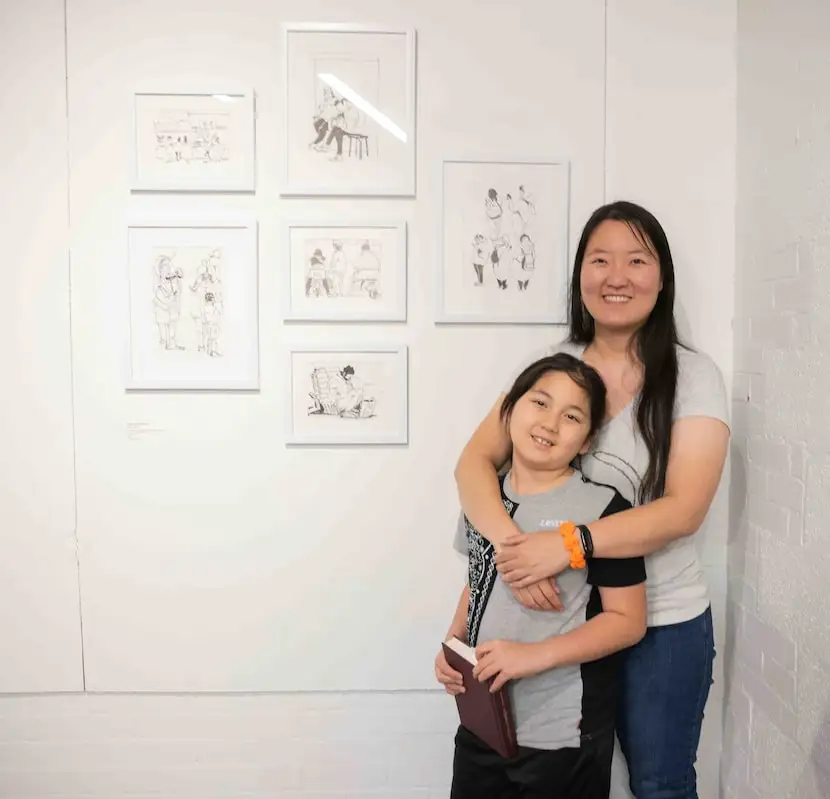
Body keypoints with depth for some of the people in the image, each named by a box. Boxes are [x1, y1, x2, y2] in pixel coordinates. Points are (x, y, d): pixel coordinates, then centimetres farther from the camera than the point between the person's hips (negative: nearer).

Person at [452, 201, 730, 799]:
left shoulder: (693, 375, -10)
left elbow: (685, 509, -19)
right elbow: (475, 462, -9)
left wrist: (569, 543, -31)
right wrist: (511, 544, -27)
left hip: (662, 622, -2)